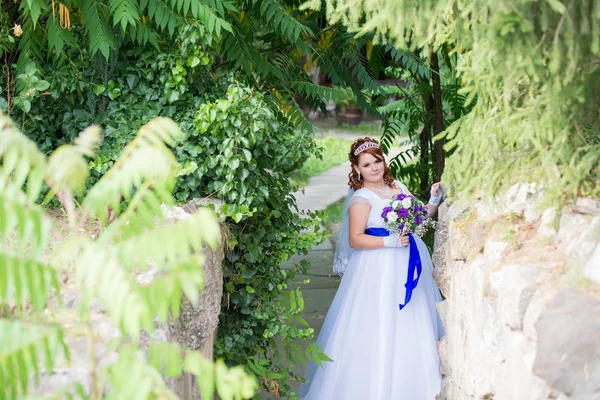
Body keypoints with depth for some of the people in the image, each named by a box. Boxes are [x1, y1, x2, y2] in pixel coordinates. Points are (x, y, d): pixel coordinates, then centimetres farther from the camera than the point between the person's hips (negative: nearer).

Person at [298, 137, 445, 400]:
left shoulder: (399, 187, 9)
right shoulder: (362, 198, -12)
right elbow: (355, 239, -18)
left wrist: (434, 202, 0)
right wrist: (389, 242, -23)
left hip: (408, 264, 7)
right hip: (379, 269, -7)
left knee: (411, 325, 15)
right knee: (380, 326, -5)